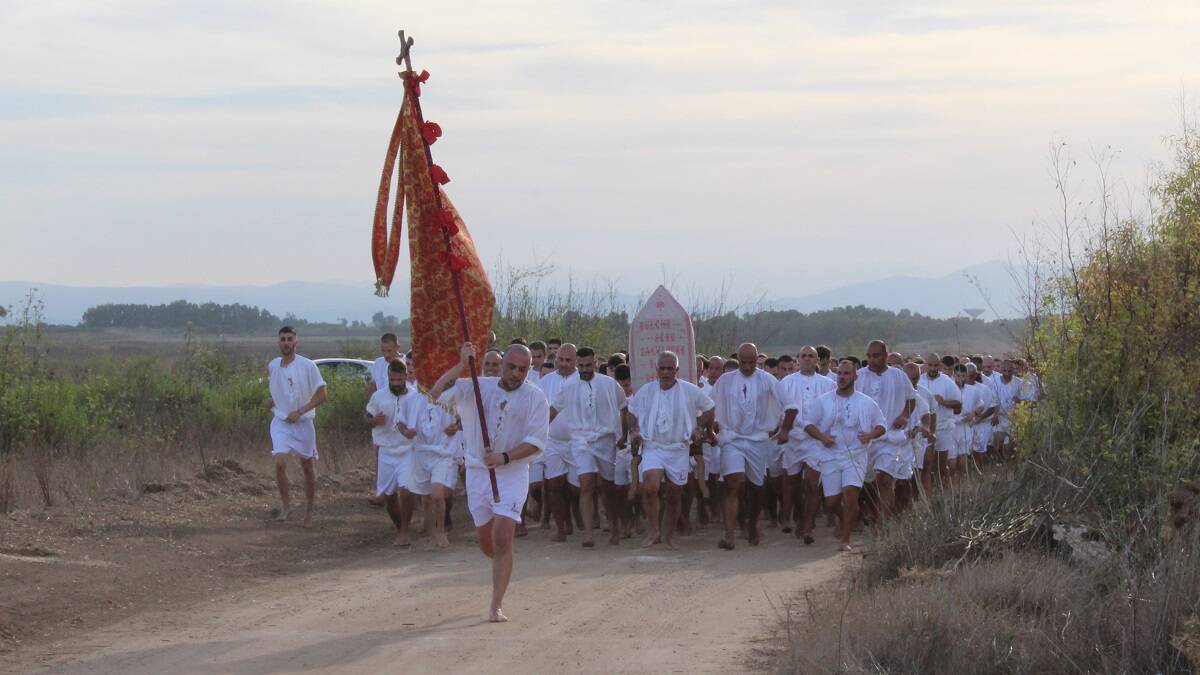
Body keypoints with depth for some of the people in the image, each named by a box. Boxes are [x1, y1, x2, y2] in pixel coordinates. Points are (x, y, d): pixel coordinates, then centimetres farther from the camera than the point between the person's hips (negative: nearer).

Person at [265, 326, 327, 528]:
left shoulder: (308, 366, -11)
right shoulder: (272, 366, 2)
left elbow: (321, 395, -10)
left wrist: (299, 412, -18)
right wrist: (272, 400, 4)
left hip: (303, 422, -2)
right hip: (280, 422, 2)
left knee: (307, 468, 8)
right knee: (280, 462, -17)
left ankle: (308, 511, 23)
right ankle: (285, 504, 1)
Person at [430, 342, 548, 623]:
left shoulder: (535, 398, -4)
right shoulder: (477, 388, 0)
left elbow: (535, 442, -9)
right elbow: (437, 392, -12)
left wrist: (504, 458, -23)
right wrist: (462, 366, -25)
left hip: (513, 473, -3)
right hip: (478, 471, 3)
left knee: (502, 538, -15)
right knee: (486, 542, 12)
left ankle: (497, 605, -12)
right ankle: (504, 568, 44)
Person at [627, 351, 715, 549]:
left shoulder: (690, 391, -1)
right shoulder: (645, 391, 2)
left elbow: (708, 408, 14)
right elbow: (632, 411, 20)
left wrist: (698, 427, 6)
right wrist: (634, 431, 7)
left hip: (678, 450, 0)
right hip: (652, 448, 0)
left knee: (673, 496, 7)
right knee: (650, 487, -23)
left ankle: (669, 535, 24)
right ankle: (653, 530, -12)